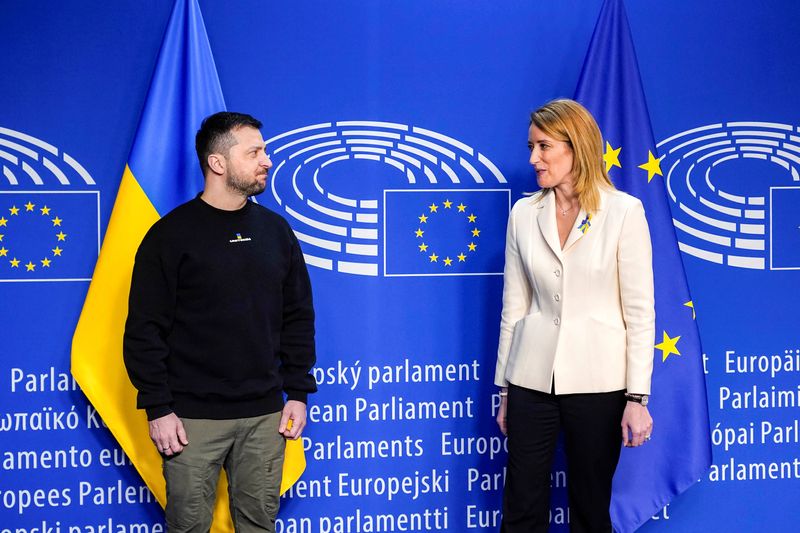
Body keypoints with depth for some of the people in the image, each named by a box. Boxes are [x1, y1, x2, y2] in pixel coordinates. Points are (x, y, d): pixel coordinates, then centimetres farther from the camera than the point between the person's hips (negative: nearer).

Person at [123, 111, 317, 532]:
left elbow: (298, 319, 13)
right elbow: (144, 330, -6)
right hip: (193, 418, -4)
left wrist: (298, 392, 8)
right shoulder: (171, 234, -5)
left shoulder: (276, 230, 9)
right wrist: (157, 408, -10)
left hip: (265, 416, 4)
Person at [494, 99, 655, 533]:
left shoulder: (623, 212, -6)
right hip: (533, 379, 3)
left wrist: (637, 397, -9)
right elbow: (514, 306, 9)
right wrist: (504, 390, 11)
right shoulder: (524, 214, 5)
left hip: (596, 382, -3)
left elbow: (640, 310, -6)